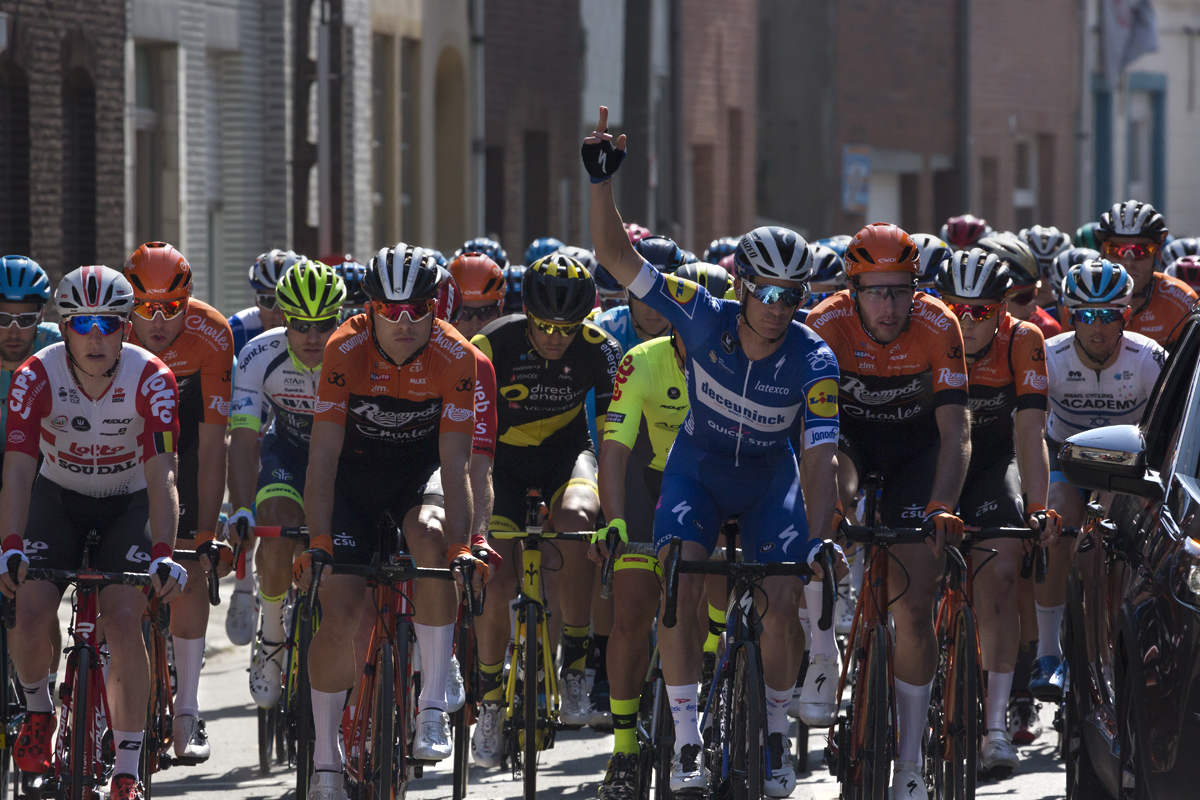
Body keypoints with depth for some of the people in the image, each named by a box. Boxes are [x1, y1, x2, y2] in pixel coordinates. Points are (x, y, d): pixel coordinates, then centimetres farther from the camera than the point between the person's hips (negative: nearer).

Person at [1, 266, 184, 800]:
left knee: (123, 623, -19)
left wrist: (163, 555, -43)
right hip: (58, 496, 1)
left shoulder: (150, 380, -25)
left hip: (128, 501, -1)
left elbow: (161, 476, -30)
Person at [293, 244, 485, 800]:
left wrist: (461, 547, -35)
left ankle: (433, 707, -25)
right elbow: (323, 456, -25)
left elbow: (455, 463, -24)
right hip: (356, 470, 0)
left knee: (432, 539, -34)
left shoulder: (455, 358, -22)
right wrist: (317, 544, -34)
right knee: (340, 614, -12)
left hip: (422, 467, 0)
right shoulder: (346, 350, -23)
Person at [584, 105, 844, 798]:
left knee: (784, 602, -15)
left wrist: (819, 542, -40)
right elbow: (618, 258, -23)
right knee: (679, 586, -22)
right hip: (699, 470, 0)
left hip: (770, 480, 0)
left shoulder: (814, 362, -26)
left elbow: (820, 461, -28)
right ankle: (687, 739, -16)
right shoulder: (705, 319, -24)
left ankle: (776, 732, 8)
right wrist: (602, 181, -36)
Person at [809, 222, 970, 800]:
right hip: (849, 432, 1)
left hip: (916, 441, -1)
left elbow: (956, 432, -30)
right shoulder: (827, 325, -27)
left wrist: (941, 508, -44)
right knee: (835, 488, -37)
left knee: (914, 607, -8)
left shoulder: (937, 327, -27)